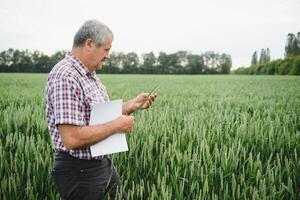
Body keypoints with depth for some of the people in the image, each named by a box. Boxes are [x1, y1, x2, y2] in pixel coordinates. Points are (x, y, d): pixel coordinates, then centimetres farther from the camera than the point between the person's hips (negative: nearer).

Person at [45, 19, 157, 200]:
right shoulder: (65, 77, -24)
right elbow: (72, 139, -30)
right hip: (80, 172, -9)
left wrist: (133, 104, 5)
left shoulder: (90, 75, 8)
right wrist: (117, 126, -21)